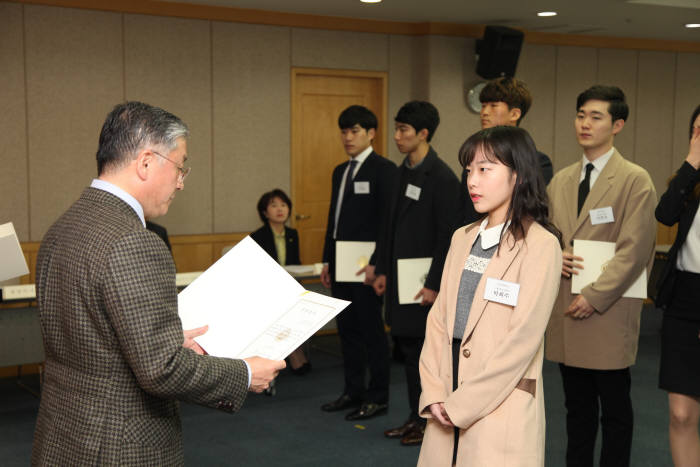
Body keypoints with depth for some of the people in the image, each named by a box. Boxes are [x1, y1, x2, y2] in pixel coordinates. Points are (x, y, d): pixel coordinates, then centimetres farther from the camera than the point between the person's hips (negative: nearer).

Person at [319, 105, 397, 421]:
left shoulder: (383, 169, -8)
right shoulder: (340, 171, 16)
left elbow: (387, 219, -15)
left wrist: (376, 263, -19)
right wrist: (327, 260, 15)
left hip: (366, 264, -8)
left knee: (372, 331, 0)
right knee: (347, 329, 13)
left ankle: (378, 397, 10)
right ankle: (353, 391, 24)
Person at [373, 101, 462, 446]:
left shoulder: (442, 177, -14)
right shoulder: (403, 171, 11)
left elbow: (448, 236, -17)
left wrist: (434, 285, -18)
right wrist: (383, 270, 14)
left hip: (423, 282, -8)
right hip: (400, 277, 8)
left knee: (425, 352, 1)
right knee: (408, 349, 13)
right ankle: (415, 418, 25)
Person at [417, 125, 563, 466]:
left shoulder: (540, 244, -10)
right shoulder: (463, 238, 11)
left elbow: (523, 338, -15)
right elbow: (438, 318, 8)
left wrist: (462, 403, -13)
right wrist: (433, 393, -3)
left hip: (501, 409, -5)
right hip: (449, 408, 6)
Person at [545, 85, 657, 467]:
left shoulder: (635, 180, -5)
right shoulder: (561, 180, 13)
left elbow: (634, 250, -12)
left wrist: (594, 297, -16)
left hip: (609, 314, -5)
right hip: (565, 311, 5)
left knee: (615, 410, 5)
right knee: (577, 408, 14)